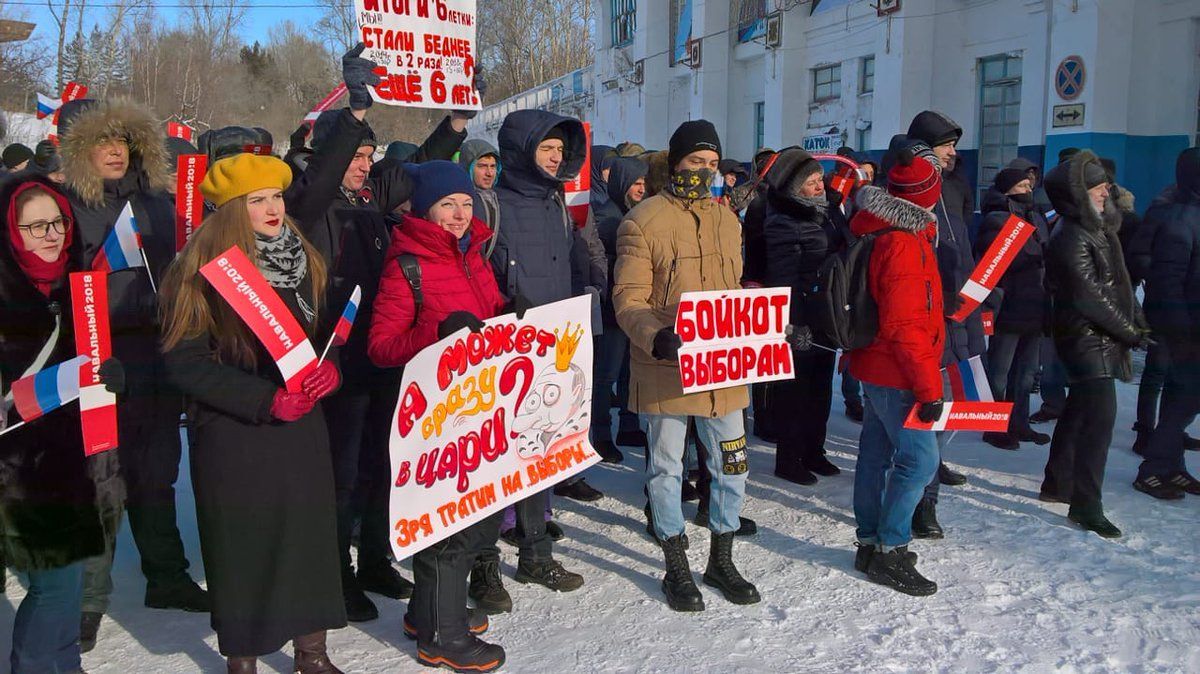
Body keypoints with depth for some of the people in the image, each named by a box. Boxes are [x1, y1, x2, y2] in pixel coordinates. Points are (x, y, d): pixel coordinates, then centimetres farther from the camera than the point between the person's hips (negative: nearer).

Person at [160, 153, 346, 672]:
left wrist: (330, 367, -6)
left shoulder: (304, 260, 7)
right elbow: (184, 361, -12)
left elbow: (327, 332, 17)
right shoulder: (203, 269, -9)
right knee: (243, 547, 5)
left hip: (302, 424, 5)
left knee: (312, 534, 9)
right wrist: (265, 400, -19)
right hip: (234, 434, -4)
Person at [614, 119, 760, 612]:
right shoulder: (643, 221, -7)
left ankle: (721, 560, 30)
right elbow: (628, 299, -11)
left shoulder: (727, 220, 13)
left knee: (732, 465, 11)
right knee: (667, 468, 8)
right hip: (666, 367, -5)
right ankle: (676, 567, 25)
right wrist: (658, 337, -27)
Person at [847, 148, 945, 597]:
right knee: (919, 458, -5)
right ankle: (890, 551, 1)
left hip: (875, 367, 10)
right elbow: (904, 327, -25)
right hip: (896, 374, -10)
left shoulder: (878, 233, 9)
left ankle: (870, 543, 25)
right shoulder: (906, 245, -21)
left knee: (877, 454, 15)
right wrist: (929, 387, -22)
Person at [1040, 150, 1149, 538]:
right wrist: (1131, 332, -15)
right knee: (1100, 415, -14)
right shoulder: (1072, 238, -18)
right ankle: (1085, 506, -10)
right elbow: (1090, 297, -20)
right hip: (1086, 339, -10)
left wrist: (1137, 320, 6)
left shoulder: (1099, 229, 13)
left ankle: (1057, 484, 31)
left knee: (1080, 411, 17)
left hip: (1101, 340, 10)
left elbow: (1118, 283, 17)